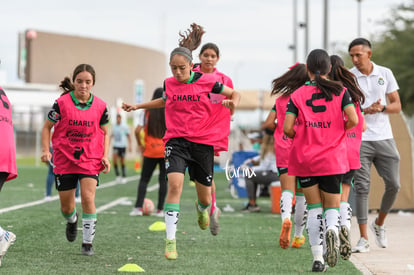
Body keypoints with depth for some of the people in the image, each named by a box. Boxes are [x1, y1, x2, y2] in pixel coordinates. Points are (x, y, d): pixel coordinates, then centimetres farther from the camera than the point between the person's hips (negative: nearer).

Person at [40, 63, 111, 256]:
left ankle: (88, 243, -6)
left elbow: (105, 133, 11)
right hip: (64, 159, 0)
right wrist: (46, 150, -9)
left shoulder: (100, 106, -2)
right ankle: (72, 220, 46)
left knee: (88, 198, -18)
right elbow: (47, 127, 3)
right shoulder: (62, 103, -8)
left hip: (90, 159, 0)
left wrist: (105, 156, -2)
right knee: (66, 206, 7)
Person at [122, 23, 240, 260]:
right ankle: (170, 240, -20)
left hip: (203, 143, -1)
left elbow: (235, 94, 5)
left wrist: (232, 103, -17)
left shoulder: (206, 81, -5)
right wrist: (138, 106, 22)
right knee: (175, 185, -23)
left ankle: (202, 209, 48)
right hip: (176, 141, 1)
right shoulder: (169, 84, 4)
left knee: (205, 198, 7)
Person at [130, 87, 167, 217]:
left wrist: (140, 145, 5)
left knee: (144, 179, 8)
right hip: (166, 151, 0)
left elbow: (137, 130, -7)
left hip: (150, 152, 0)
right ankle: (160, 210, 3)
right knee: (163, 180, 5)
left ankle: (138, 207, -2)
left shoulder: (148, 112, 0)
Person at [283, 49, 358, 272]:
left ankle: (318, 258, 2)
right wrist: (340, 129, 9)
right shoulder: (339, 91, -1)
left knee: (314, 208, 10)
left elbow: (287, 128, -8)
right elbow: (353, 120, -11)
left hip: (304, 159, 0)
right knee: (332, 206, 11)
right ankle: (332, 229, -25)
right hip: (332, 160, 0)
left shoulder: (297, 95, -1)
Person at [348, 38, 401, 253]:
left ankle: (379, 223, 26)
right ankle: (363, 239, -5)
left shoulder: (385, 74, 6)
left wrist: (381, 108, -12)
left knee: (393, 184, 0)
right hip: (359, 140, -3)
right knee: (362, 187, -8)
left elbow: (397, 106, 8)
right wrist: (366, 110, -20)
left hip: (384, 138, 3)